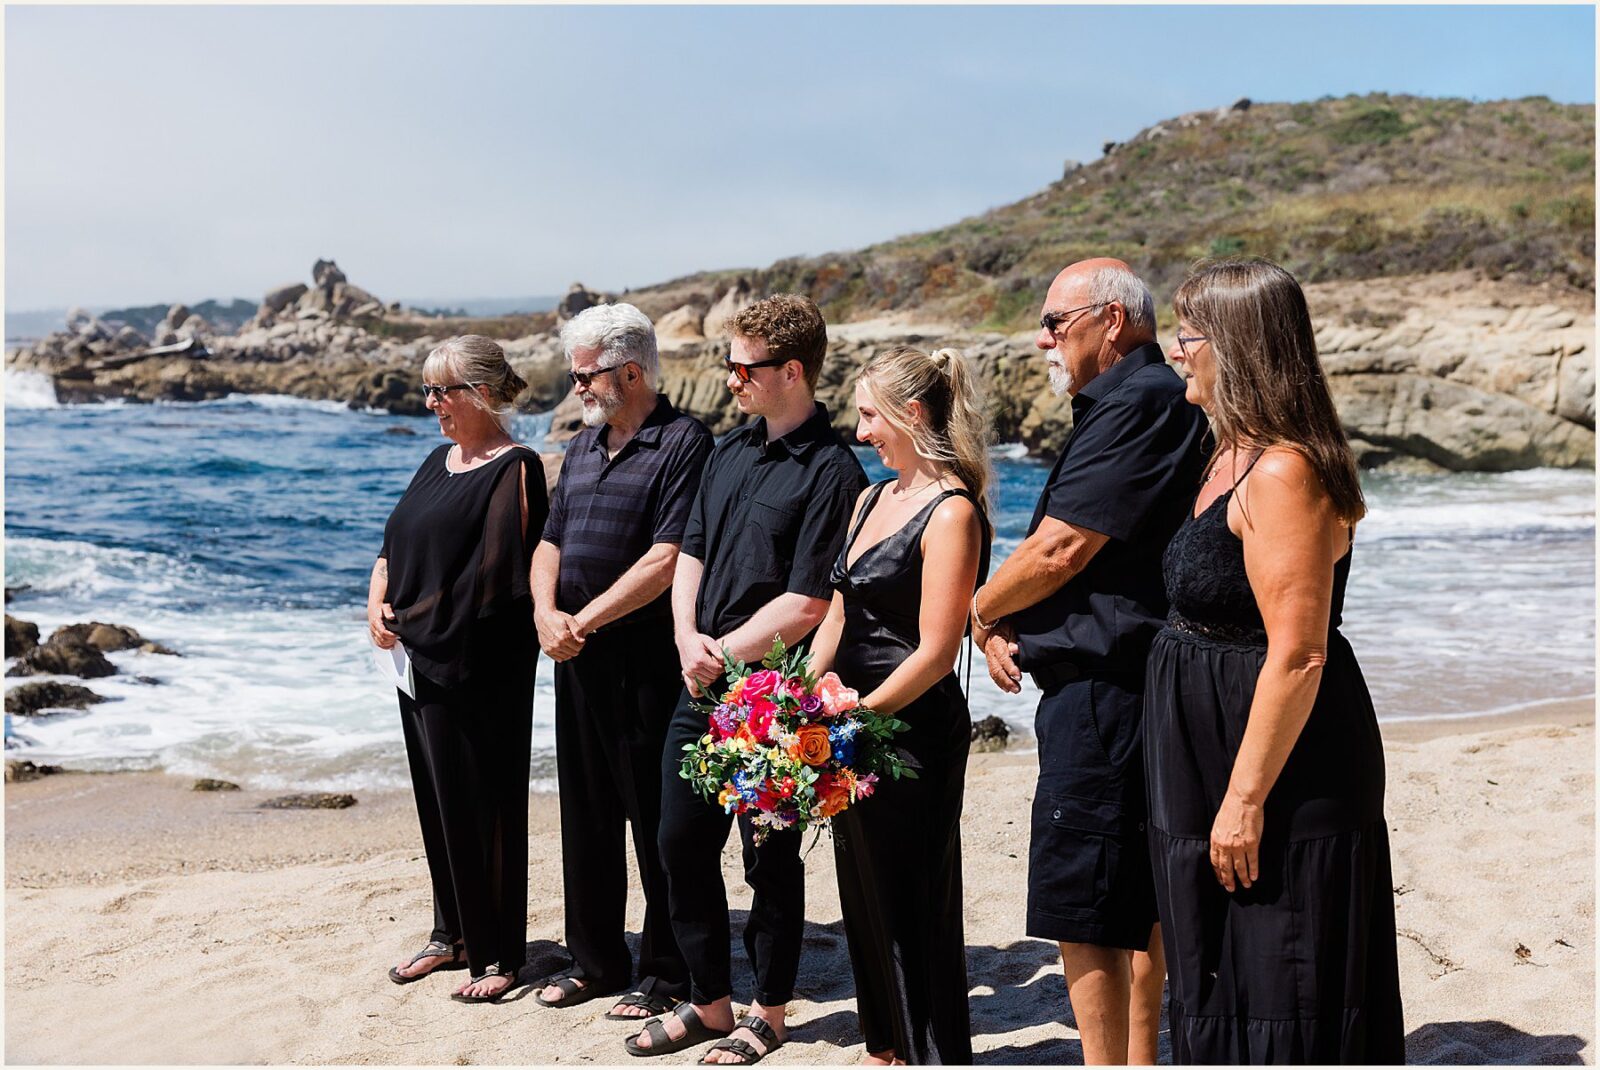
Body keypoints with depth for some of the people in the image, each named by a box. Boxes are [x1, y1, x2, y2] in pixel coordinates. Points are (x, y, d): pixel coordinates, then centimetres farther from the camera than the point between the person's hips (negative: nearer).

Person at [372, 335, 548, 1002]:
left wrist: (417, 617, -9)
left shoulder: (513, 469, -12)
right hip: (420, 661, 8)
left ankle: (498, 953, 12)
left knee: (481, 805, 0)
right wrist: (377, 602, -1)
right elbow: (395, 544, 18)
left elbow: (496, 577, -18)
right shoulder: (439, 461, 15)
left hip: (478, 670, -8)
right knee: (437, 798, 15)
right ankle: (452, 934, 28)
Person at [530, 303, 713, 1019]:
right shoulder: (584, 445, 16)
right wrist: (546, 613, -3)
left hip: (646, 658, -8)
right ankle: (594, 959, 27)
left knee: (656, 819, 1)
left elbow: (666, 560, -18)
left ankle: (667, 974, 12)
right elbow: (550, 543, 16)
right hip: (577, 659, 8)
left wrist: (584, 621, -15)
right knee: (586, 814, 14)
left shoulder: (683, 443, -10)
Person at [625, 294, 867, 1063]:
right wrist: (688, 639, -3)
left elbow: (806, 605, -17)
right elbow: (690, 553, 13)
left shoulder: (831, 472, -13)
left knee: (771, 857, 5)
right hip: (701, 685, 8)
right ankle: (709, 1002, 26)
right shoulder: (730, 452, 12)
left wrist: (723, 653, -11)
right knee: (681, 843, 11)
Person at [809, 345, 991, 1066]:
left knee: (916, 896, 3)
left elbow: (935, 653, -19)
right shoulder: (872, 498, 12)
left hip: (912, 728, -8)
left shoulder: (951, 512, -16)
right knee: (864, 888, 17)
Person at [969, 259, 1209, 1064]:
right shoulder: (1134, 402, 20)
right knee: (1133, 905, 16)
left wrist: (981, 609, -1)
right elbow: (1057, 551, 21)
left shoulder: (1137, 403, -14)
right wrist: (1006, 622, 6)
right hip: (1121, 688, 11)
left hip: (1103, 689, -11)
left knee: (1079, 909, -6)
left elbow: (1060, 550, -18)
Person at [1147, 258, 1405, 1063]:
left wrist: (1246, 799, -23)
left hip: (1281, 774, -10)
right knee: (1218, 982, 19)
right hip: (1211, 758, 10)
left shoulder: (1283, 471, -20)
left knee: (1279, 999, 1)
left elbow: (1297, 656, -24)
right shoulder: (1234, 458, 11)